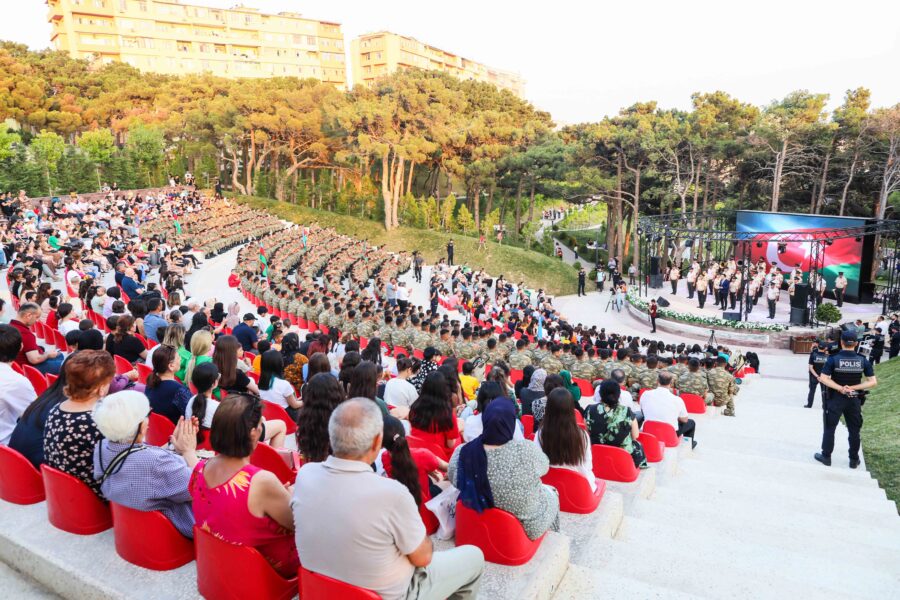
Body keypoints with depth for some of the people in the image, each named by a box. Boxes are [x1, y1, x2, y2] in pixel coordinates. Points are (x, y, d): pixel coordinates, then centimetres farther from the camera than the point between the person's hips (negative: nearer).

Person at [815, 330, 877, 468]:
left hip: (836, 399, -2)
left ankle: (826, 457, 13)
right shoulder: (863, 360, -4)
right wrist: (853, 388, -10)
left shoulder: (833, 359, -12)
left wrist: (840, 388, -14)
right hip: (854, 400, 2)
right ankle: (854, 460, 22)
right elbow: (873, 382, -5)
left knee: (830, 428, 8)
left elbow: (823, 378, -18)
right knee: (854, 431, 14)